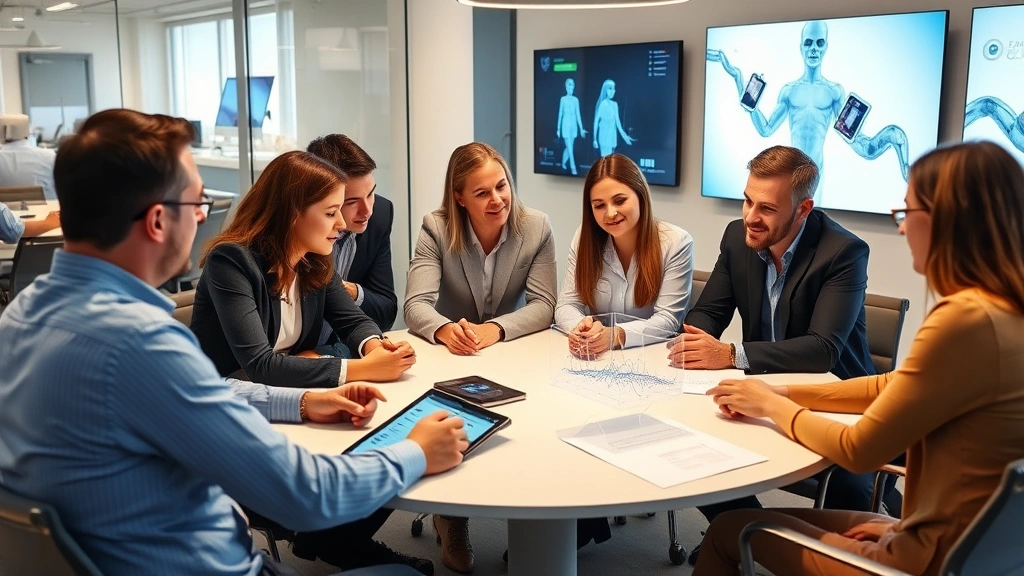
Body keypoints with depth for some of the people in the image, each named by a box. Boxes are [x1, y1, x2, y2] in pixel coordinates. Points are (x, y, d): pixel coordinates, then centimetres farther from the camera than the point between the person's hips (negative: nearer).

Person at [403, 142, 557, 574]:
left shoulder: (536, 227, -10)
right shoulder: (436, 228, -13)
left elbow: (543, 306, -15)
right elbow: (416, 304, -22)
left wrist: (494, 329, -35)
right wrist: (444, 329, -47)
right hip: (451, 358, 0)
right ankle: (452, 522, -1)